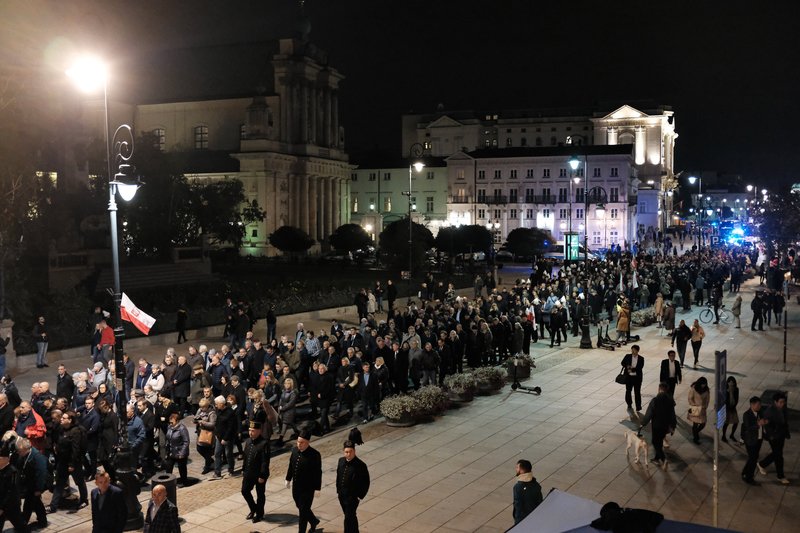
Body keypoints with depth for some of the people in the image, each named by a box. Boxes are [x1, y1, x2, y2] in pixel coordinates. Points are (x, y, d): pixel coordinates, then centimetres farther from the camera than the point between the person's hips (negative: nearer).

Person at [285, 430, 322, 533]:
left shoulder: (315, 455, -20)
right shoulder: (294, 450, -3)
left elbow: (318, 473, -15)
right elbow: (291, 466, 11)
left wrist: (317, 488, -12)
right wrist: (288, 479, 15)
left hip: (308, 488, -6)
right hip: (296, 486, 6)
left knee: (303, 511, -1)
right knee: (300, 508, 21)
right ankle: (314, 521, 44)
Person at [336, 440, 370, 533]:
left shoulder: (360, 465, -18)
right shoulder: (341, 461, 0)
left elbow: (366, 483, -13)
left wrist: (360, 496, -12)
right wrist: (338, 490, 13)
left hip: (353, 497, -6)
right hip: (342, 496, 6)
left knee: (348, 519, -5)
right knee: (351, 517, 22)